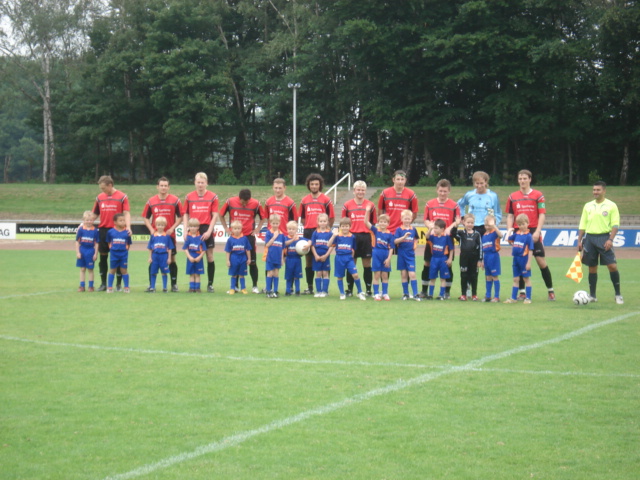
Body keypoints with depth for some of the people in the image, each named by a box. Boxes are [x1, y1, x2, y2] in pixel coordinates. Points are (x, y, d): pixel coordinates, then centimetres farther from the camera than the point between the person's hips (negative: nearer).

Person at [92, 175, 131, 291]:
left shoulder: (122, 197, -2)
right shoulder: (99, 197, 10)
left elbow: (126, 213, -7)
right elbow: (95, 214, 16)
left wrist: (128, 226, -21)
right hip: (103, 230, 4)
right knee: (103, 257, 5)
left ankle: (118, 284, 8)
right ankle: (103, 284, 12)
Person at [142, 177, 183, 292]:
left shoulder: (175, 200, -2)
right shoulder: (151, 201, 2)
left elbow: (180, 217, 2)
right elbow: (145, 217, 9)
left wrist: (172, 228, -9)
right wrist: (151, 229, -6)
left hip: (170, 235, -1)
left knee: (172, 259, 2)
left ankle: (174, 284, 8)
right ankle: (151, 285, 6)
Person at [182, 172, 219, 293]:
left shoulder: (212, 197, -1)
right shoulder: (189, 197, 6)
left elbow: (215, 215, -2)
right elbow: (185, 214, 9)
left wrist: (209, 231, -10)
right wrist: (185, 230, -2)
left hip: (207, 230, -2)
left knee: (210, 256, 0)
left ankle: (210, 284, 6)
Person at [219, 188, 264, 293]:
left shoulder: (255, 204, -7)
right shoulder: (230, 202, -7)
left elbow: (262, 217, 8)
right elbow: (221, 215, 7)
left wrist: (257, 229, 0)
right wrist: (226, 228, 3)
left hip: (249, 236, -1)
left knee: (252, 262, 2)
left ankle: (255, 286, 10)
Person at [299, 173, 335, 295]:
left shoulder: (326, 200, 1)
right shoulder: (304, 201, 10)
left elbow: (331, 218, 4)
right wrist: (307, 227, 8)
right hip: (308, 233, 3)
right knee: (308, 260, 5)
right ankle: (309, 287, 10)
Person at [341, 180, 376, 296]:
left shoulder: (370, 205, 5)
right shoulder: (347, 205, 4)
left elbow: (373, 223, 9)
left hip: (366, 237, 0)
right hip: (352, 236, 0)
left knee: (367, 264, 3)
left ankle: (368, 289, 9)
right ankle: (349, 289, 10)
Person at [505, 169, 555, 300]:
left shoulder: (538, 195, 1)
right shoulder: (512, 197, 9)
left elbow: (542, 215, -2)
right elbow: (510, 216, 11)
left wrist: (537, 231, -13)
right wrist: (509, 231, -3)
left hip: (533, 232, -3)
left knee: (541, 261, -4)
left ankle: (550, 290, 5)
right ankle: (522, 292, 9)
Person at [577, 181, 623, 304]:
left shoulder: (611, 206, 0)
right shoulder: (588, 206, 12)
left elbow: (615, 224, -5)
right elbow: (582, 225, 15)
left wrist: (610, 239, -16)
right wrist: (579, 241, 8)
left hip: (604, 237, -4)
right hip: (590, 237, 4)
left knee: (612, 266, -11)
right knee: (592, 268, 6)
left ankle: (618, 295, -1)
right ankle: (592, 295, 14)